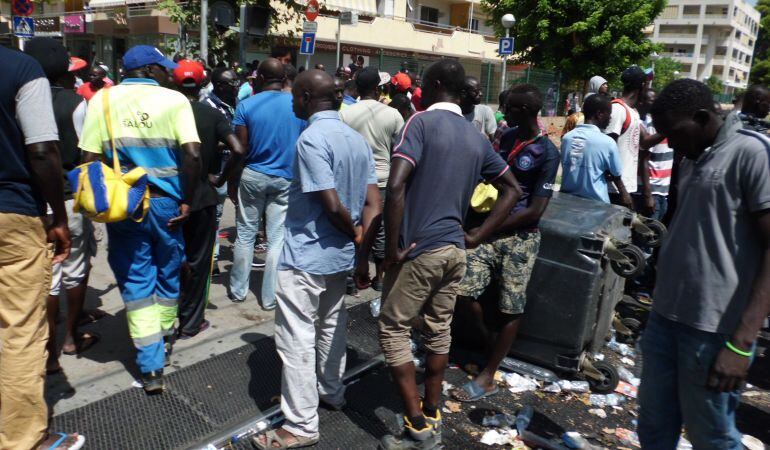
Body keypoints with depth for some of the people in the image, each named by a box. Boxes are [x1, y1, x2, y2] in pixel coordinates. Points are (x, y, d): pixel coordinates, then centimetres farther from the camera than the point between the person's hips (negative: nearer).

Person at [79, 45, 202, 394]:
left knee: (136, 282, 8)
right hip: (165, 203, 0)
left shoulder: (102, 99, 1)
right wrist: (186, 201, -8)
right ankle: (165, 339, 39)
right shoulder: (174, 99, -5)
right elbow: (192, 153, -16)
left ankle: (151, 366, 5)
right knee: (168, 273, 20)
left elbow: (91, 157, -4)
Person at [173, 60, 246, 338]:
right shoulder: (212, 115, -7)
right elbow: (238, 150, -20)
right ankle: (190, 323, 19)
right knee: (197, 261, 10)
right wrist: (221, 178, -7)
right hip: (201, 197, -2)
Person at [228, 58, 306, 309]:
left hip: (252, 176, 0)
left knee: (245, 235, 13)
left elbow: (240, 149, -6)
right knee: (277, 239, 5)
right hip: (285, 179, 0)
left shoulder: (247, 106, -6)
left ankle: (238, 290, 23)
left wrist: (232, 181, 5)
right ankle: (270, 298, 12)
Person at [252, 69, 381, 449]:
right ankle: (332, 393, 39)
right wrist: (364, 251, -1)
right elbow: (373, 205, 2)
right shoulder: (357, 139, 6)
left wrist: (355, 236, -5)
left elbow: (332, 205, -22)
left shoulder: (312, 139, -19)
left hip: (305, 257, -9)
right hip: (340, 254, 9)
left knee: (297, 340, 2)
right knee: (332, 326, 22)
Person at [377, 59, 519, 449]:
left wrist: (392, 248, -15)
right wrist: (477, 237, 11)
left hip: (419, 250, -7)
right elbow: (511, 190, 17)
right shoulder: (477, 138, 11)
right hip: (455, 249, 7)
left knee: (393, 330, 5)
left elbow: (396, 185, -23)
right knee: (439, 330, 16)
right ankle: (432, 417, 29)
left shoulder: (422, 122, -10)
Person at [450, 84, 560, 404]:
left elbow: (535, 211, -16)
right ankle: (491, 341, 26)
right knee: (464, 288, -1)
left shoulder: (546, 153, -13)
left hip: (520, 236, -6)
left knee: (510, 308, 5)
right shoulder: (508, 137, 7)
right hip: (492, 227, 6)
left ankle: (488, 377, 16)